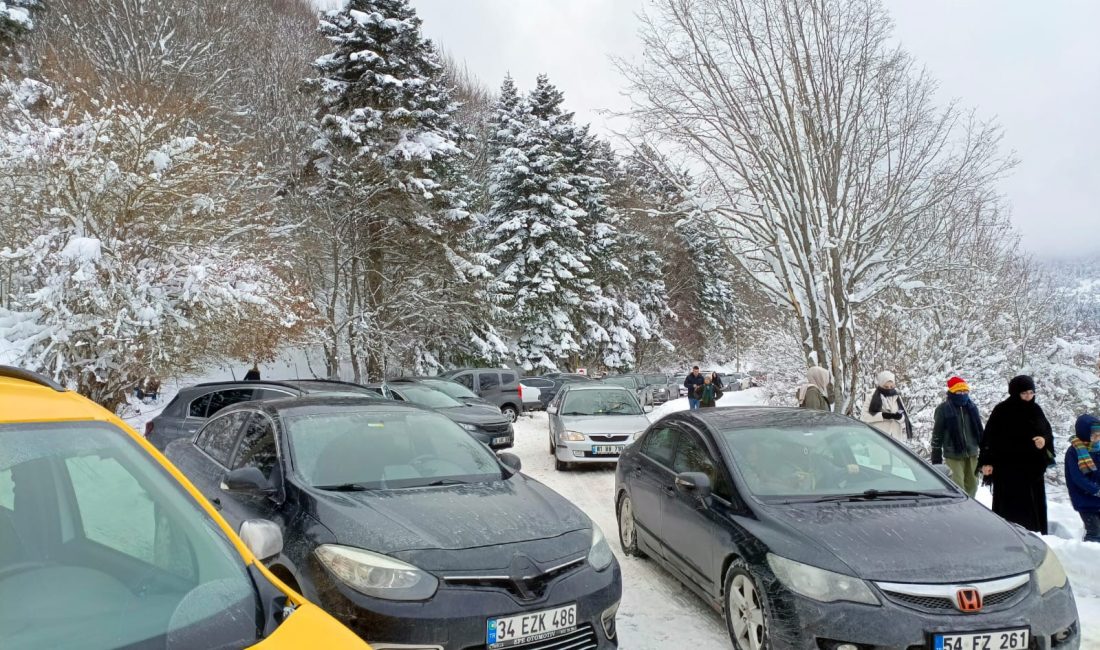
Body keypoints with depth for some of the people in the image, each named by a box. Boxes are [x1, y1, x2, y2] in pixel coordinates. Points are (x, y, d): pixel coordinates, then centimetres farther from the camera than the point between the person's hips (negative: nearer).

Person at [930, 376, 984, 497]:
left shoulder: (972, 407, 9)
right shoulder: (943, 409, -6)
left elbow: (979, 430, 18)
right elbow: (937, 434, -5)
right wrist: (936, 458, -7)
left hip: (972, 454, 5)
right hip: (954, 455, -5)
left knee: (972, 485, 12)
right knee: (957, 487, -9)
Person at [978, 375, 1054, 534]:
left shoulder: (1036, 410, 8)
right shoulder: (1002, 411, -7)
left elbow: (1048, 431, 17)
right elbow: (989, 437, -8)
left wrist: (1045, 440, -8)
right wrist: (987, 462, -14)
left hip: (1033, 467, 5)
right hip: (1008, 469, -5)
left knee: (1035, 506, 9)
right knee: (1011, 509, -5)